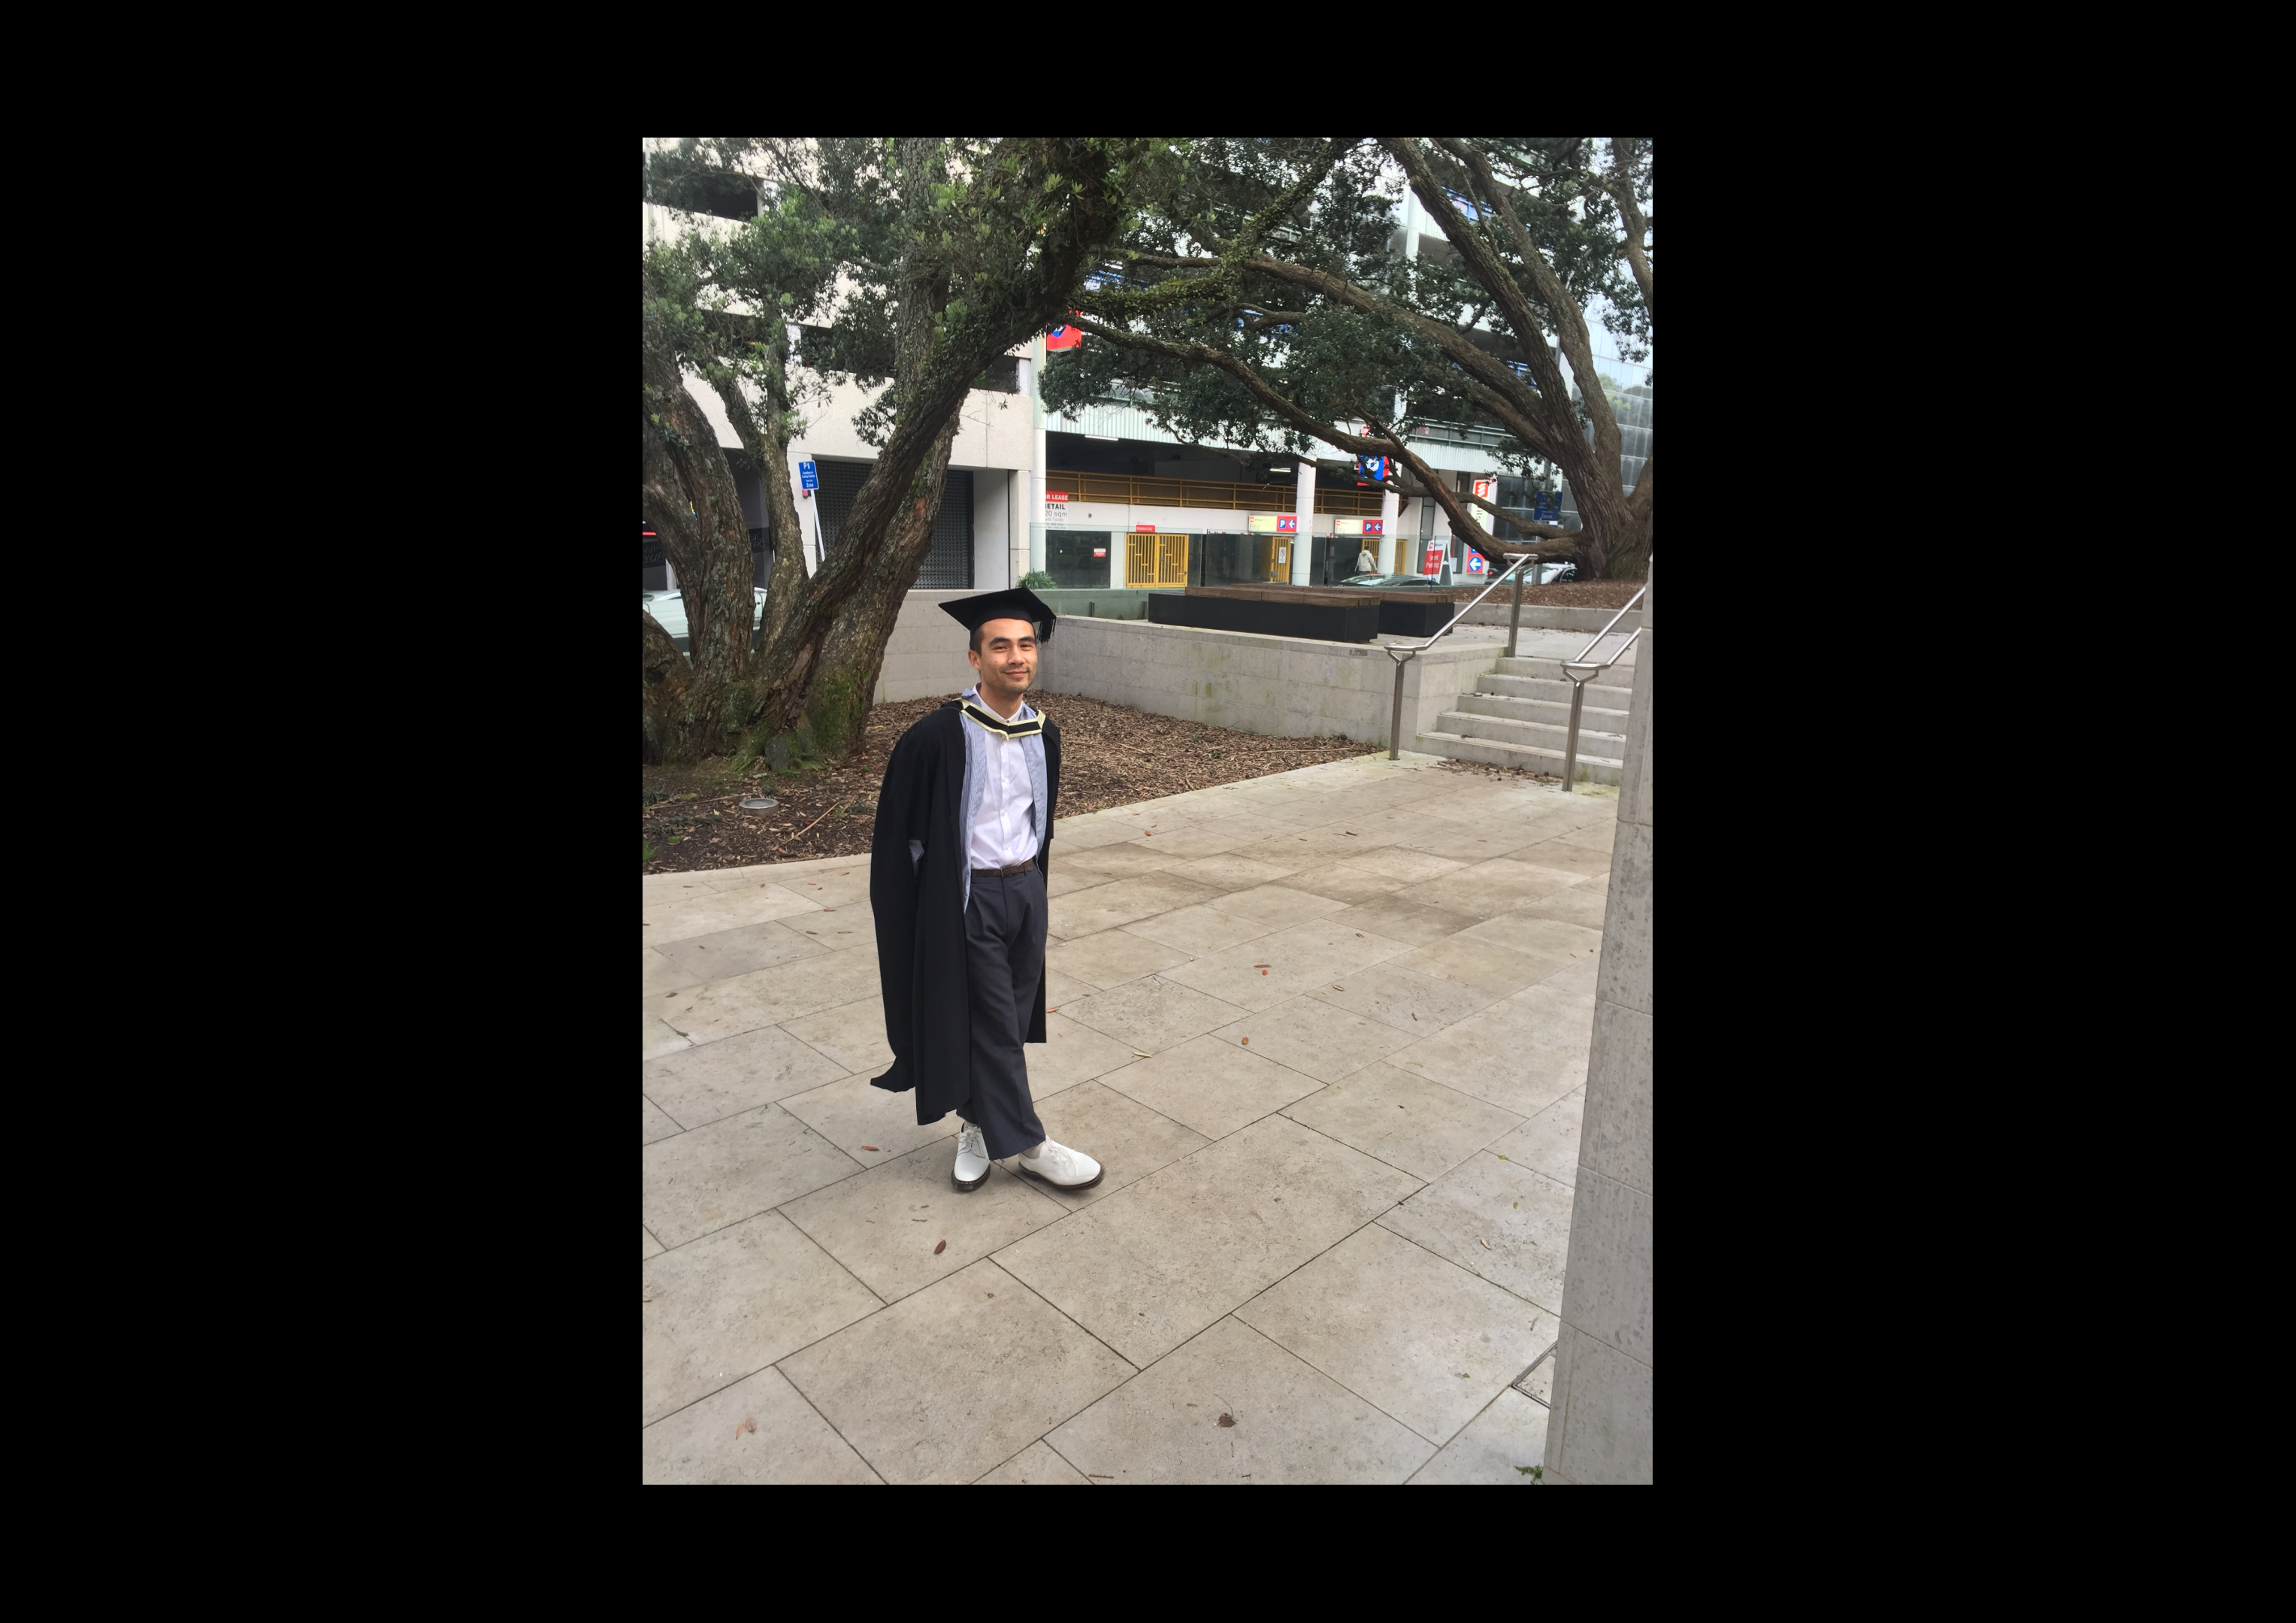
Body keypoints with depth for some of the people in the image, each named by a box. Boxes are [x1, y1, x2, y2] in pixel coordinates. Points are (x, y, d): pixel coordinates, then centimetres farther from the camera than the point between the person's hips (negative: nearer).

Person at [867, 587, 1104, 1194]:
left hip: (1027, 889, 6)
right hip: (968, 898, -6)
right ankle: (1025, 1144, 20)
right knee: (993, 1025, 4)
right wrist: (908, 912, -7)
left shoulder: (1044, 735, 2)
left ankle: (978, 1125, 35)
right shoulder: (937, 736, -17)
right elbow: (897, 831, -9)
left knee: (1011, 1021, 15)